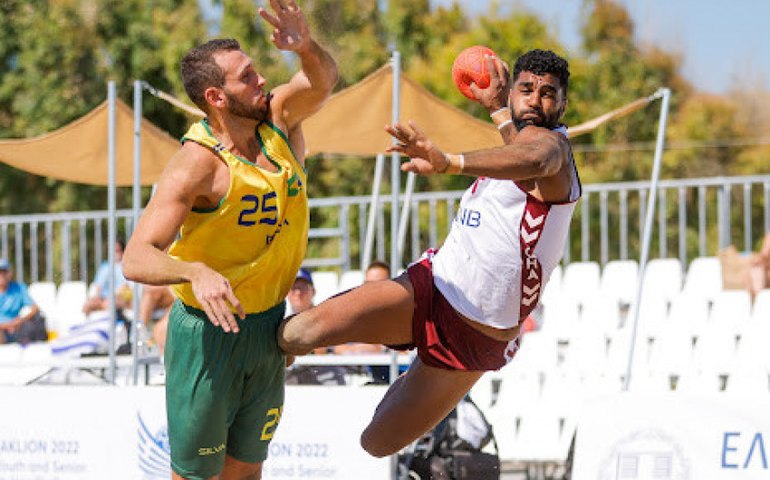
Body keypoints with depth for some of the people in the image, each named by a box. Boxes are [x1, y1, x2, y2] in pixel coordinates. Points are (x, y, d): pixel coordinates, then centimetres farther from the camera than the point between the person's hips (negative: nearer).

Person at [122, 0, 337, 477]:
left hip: (268, 328, 7)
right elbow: (136, 259, -30)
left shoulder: (277, 118, -5)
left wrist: (306, 47, -23)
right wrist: (196, 271, -51)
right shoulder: (197, 164, -24)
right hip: (209, 332, -7)